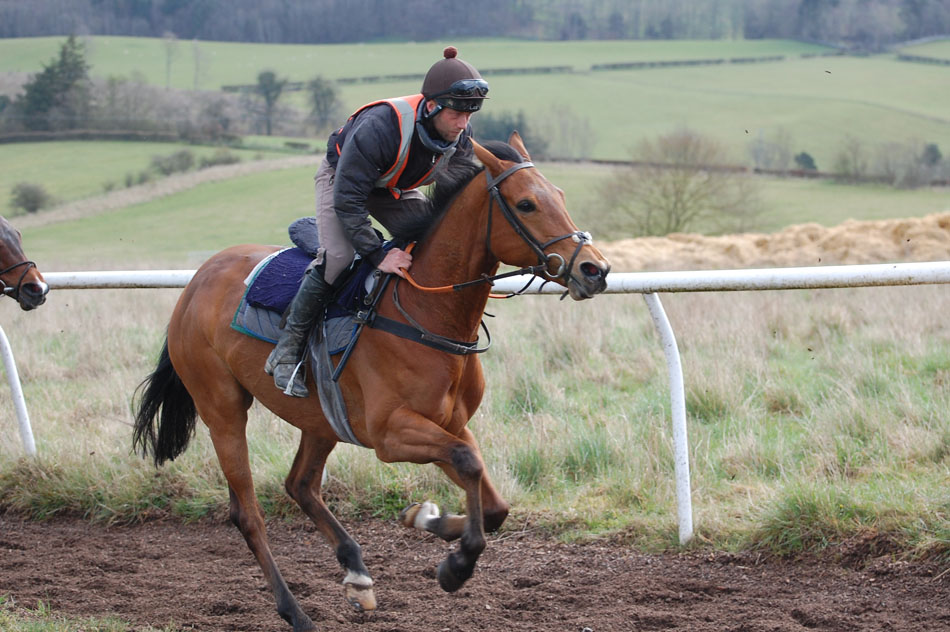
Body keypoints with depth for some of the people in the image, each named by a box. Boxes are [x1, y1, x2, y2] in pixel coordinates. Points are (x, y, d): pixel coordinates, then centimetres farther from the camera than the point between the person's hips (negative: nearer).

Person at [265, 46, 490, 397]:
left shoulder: (461, 136, -22)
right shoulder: (379, 127, -41)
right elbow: (347, 200, -38)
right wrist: (377, 255, -43)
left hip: (397, 190, 6)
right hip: (342, 179, -6)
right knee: (338, 256, -27)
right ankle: (287, 349, -16)